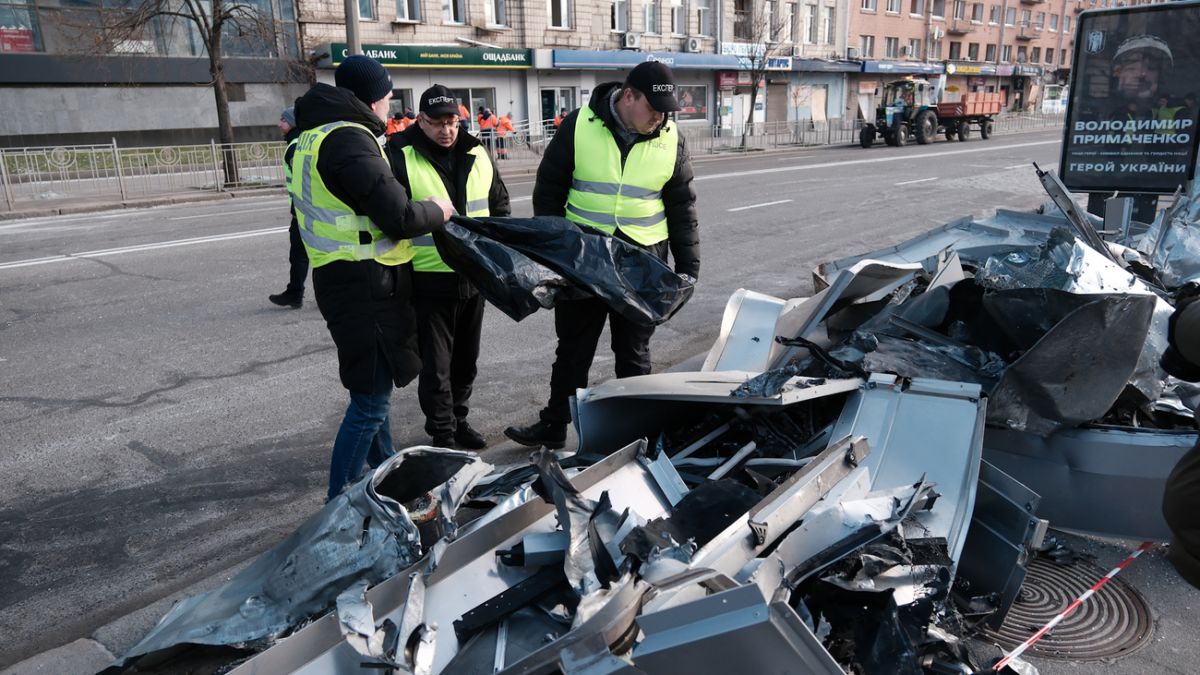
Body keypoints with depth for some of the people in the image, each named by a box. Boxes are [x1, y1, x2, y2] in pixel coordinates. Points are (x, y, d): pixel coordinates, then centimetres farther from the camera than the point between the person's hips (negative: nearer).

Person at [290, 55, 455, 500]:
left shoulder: (316, 136, 16)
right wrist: (437, 211, -3)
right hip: (365, 283, -11)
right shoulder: (348, 139, -17)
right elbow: (399, 217, -22)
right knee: (370, 400, -4)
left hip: (349, 278, 11)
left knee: (372, 389, 24)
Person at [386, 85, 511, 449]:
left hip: (474, 276, 5)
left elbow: (500, 204, 18)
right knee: (435, 364, 3)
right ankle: (443, 432, 16)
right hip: (428, 280, -5)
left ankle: (459, 419, 33)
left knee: (466, 358, 17)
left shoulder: (476, 155, 8)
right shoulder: (401, 157, -9)